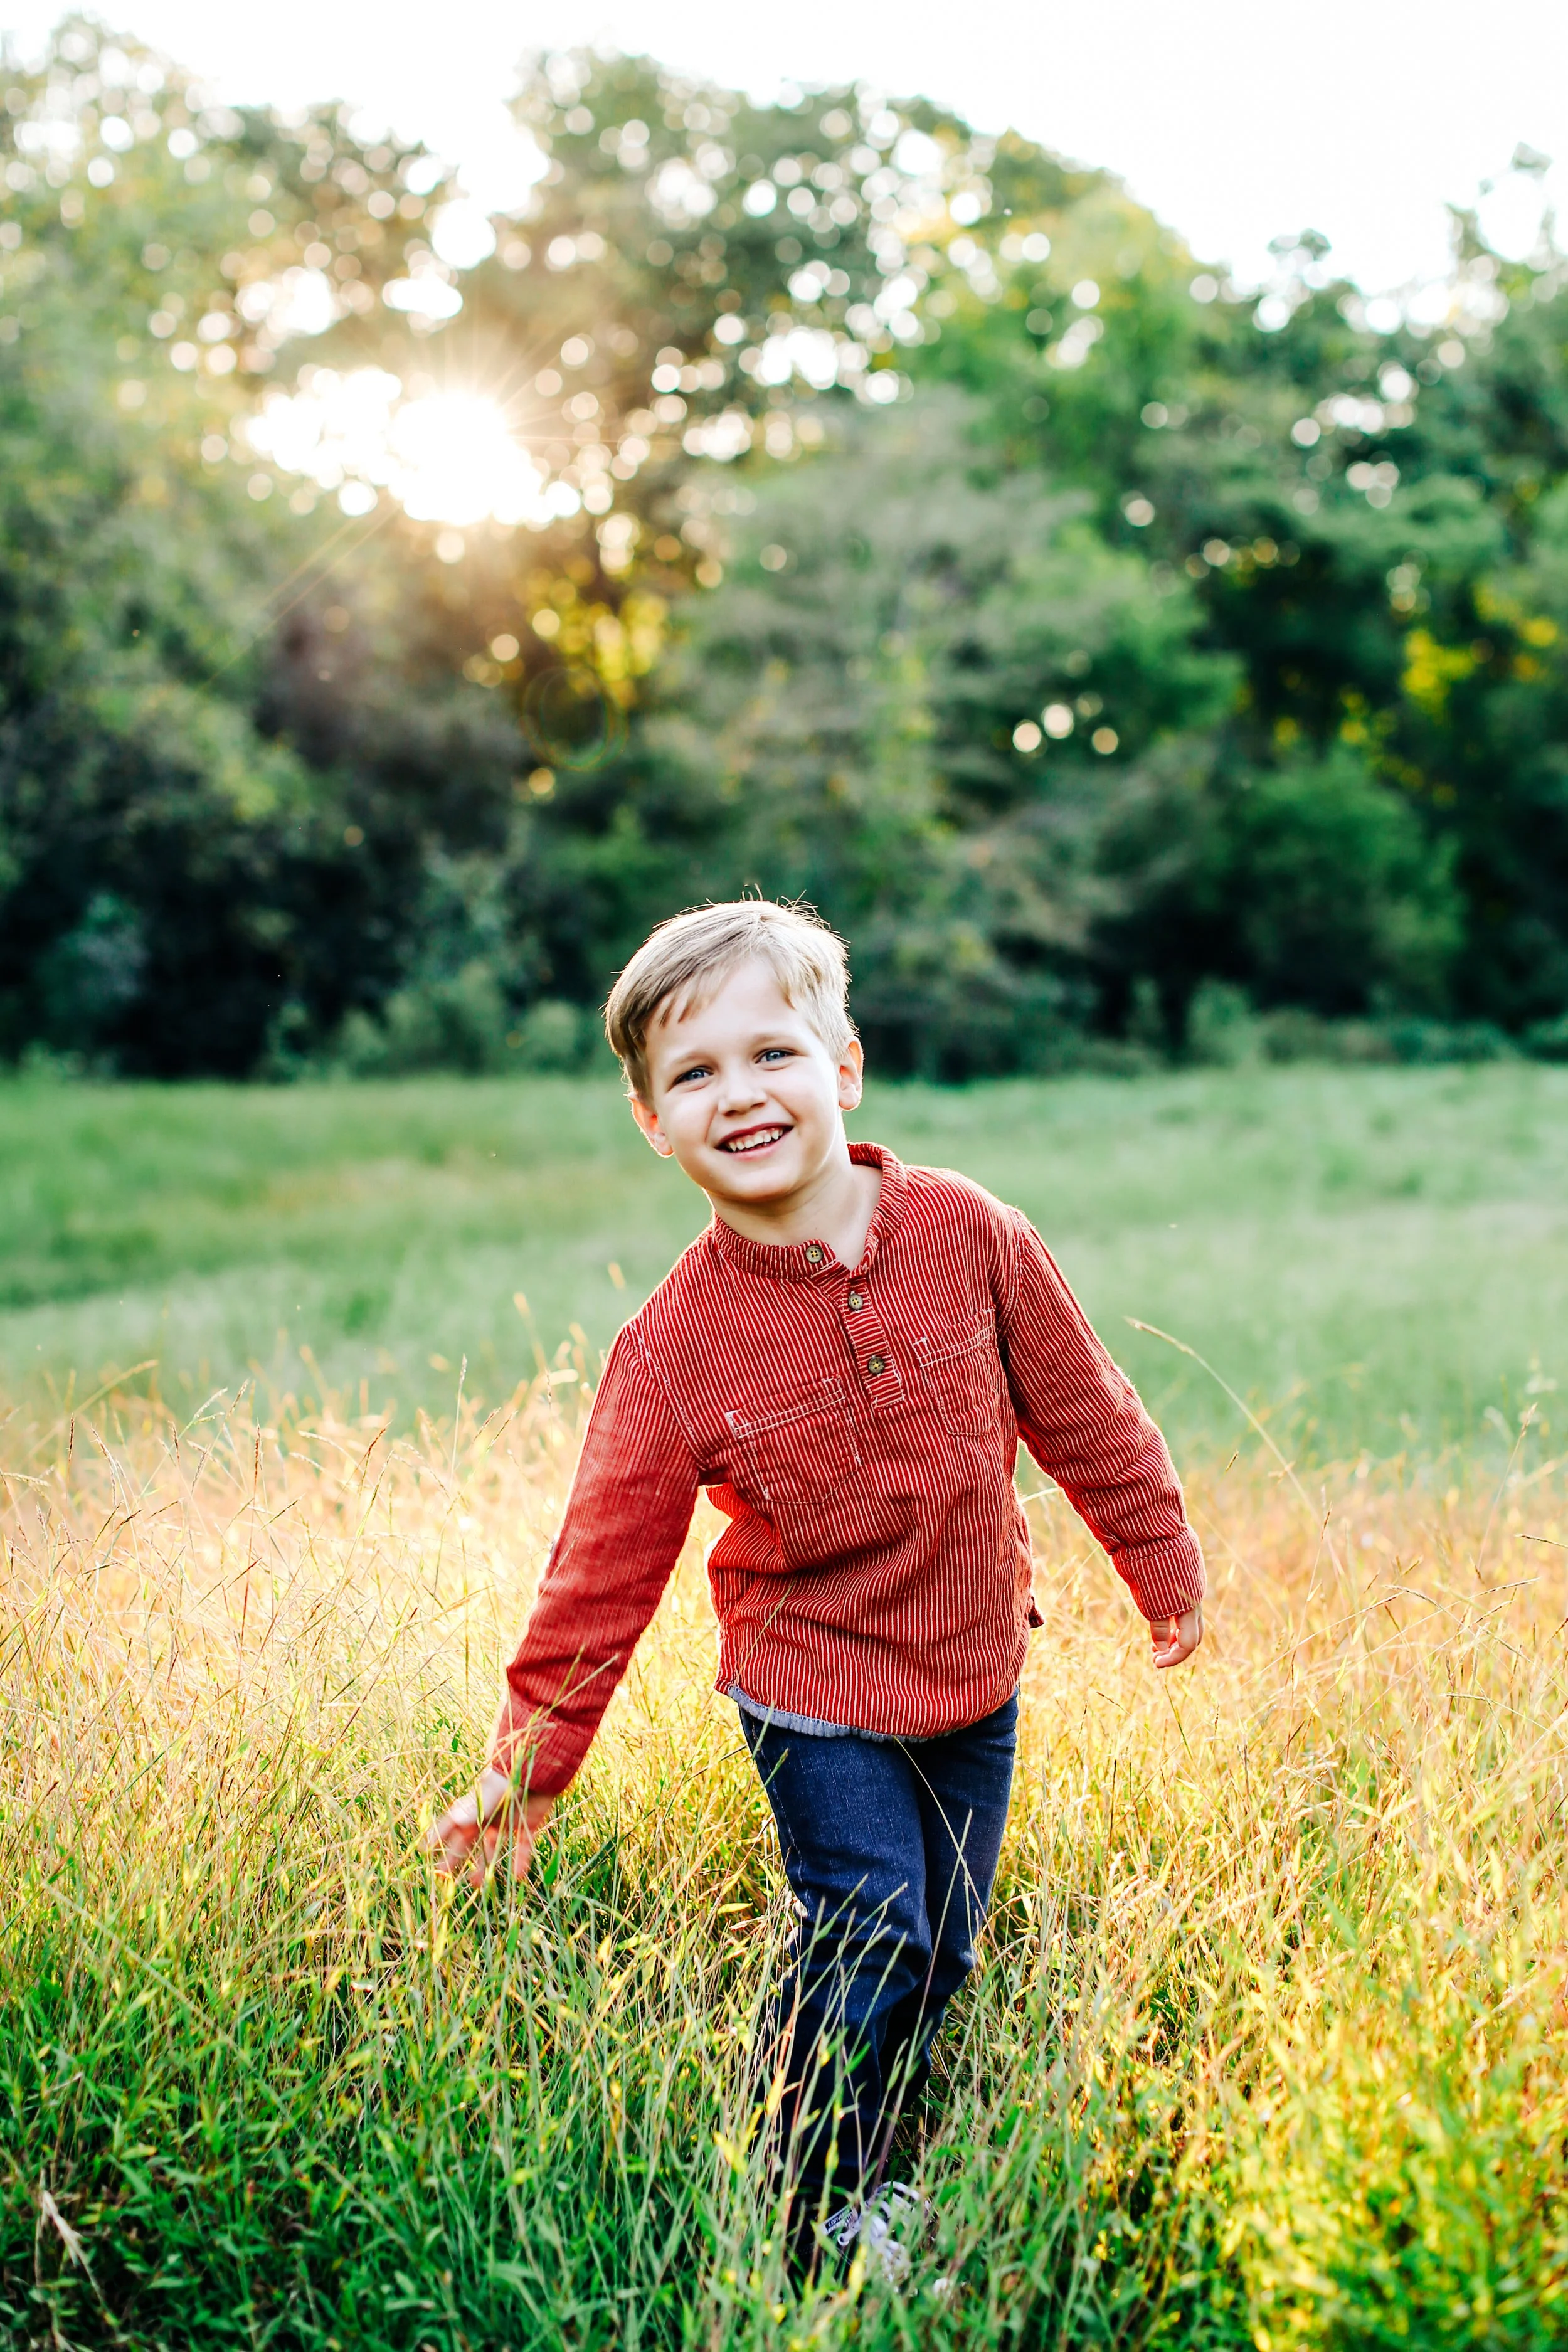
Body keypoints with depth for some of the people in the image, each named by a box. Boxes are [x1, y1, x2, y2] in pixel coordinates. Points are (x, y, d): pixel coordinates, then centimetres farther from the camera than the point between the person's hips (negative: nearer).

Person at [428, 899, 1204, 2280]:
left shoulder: (969, 1235, -13)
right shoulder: (673, 1352, -18)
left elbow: (1082, 1412, -1)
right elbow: (606, 1568, -12)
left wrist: (1165, 1564, 10)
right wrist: (527, 1763, -8)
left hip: (976, 1673, 3)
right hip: (816, 1695, -3)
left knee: (945, 1950, 14)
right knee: (868, 1936, -8)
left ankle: (871, 2164, 39)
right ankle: (812, 2208, 19)